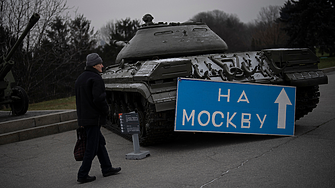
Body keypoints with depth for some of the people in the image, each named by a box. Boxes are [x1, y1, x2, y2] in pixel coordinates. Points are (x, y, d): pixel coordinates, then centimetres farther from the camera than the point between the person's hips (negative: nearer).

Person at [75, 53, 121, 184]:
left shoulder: (80, 78, 14)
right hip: (93, 118, -10)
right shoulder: (96, 79, -16)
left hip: (83, 117, 10)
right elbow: (98, 99, -24)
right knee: (91, 147, -2)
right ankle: (83, 175, 2)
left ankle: (107, 168, 26)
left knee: (100, 142, 19)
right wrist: (106, 110, -7)